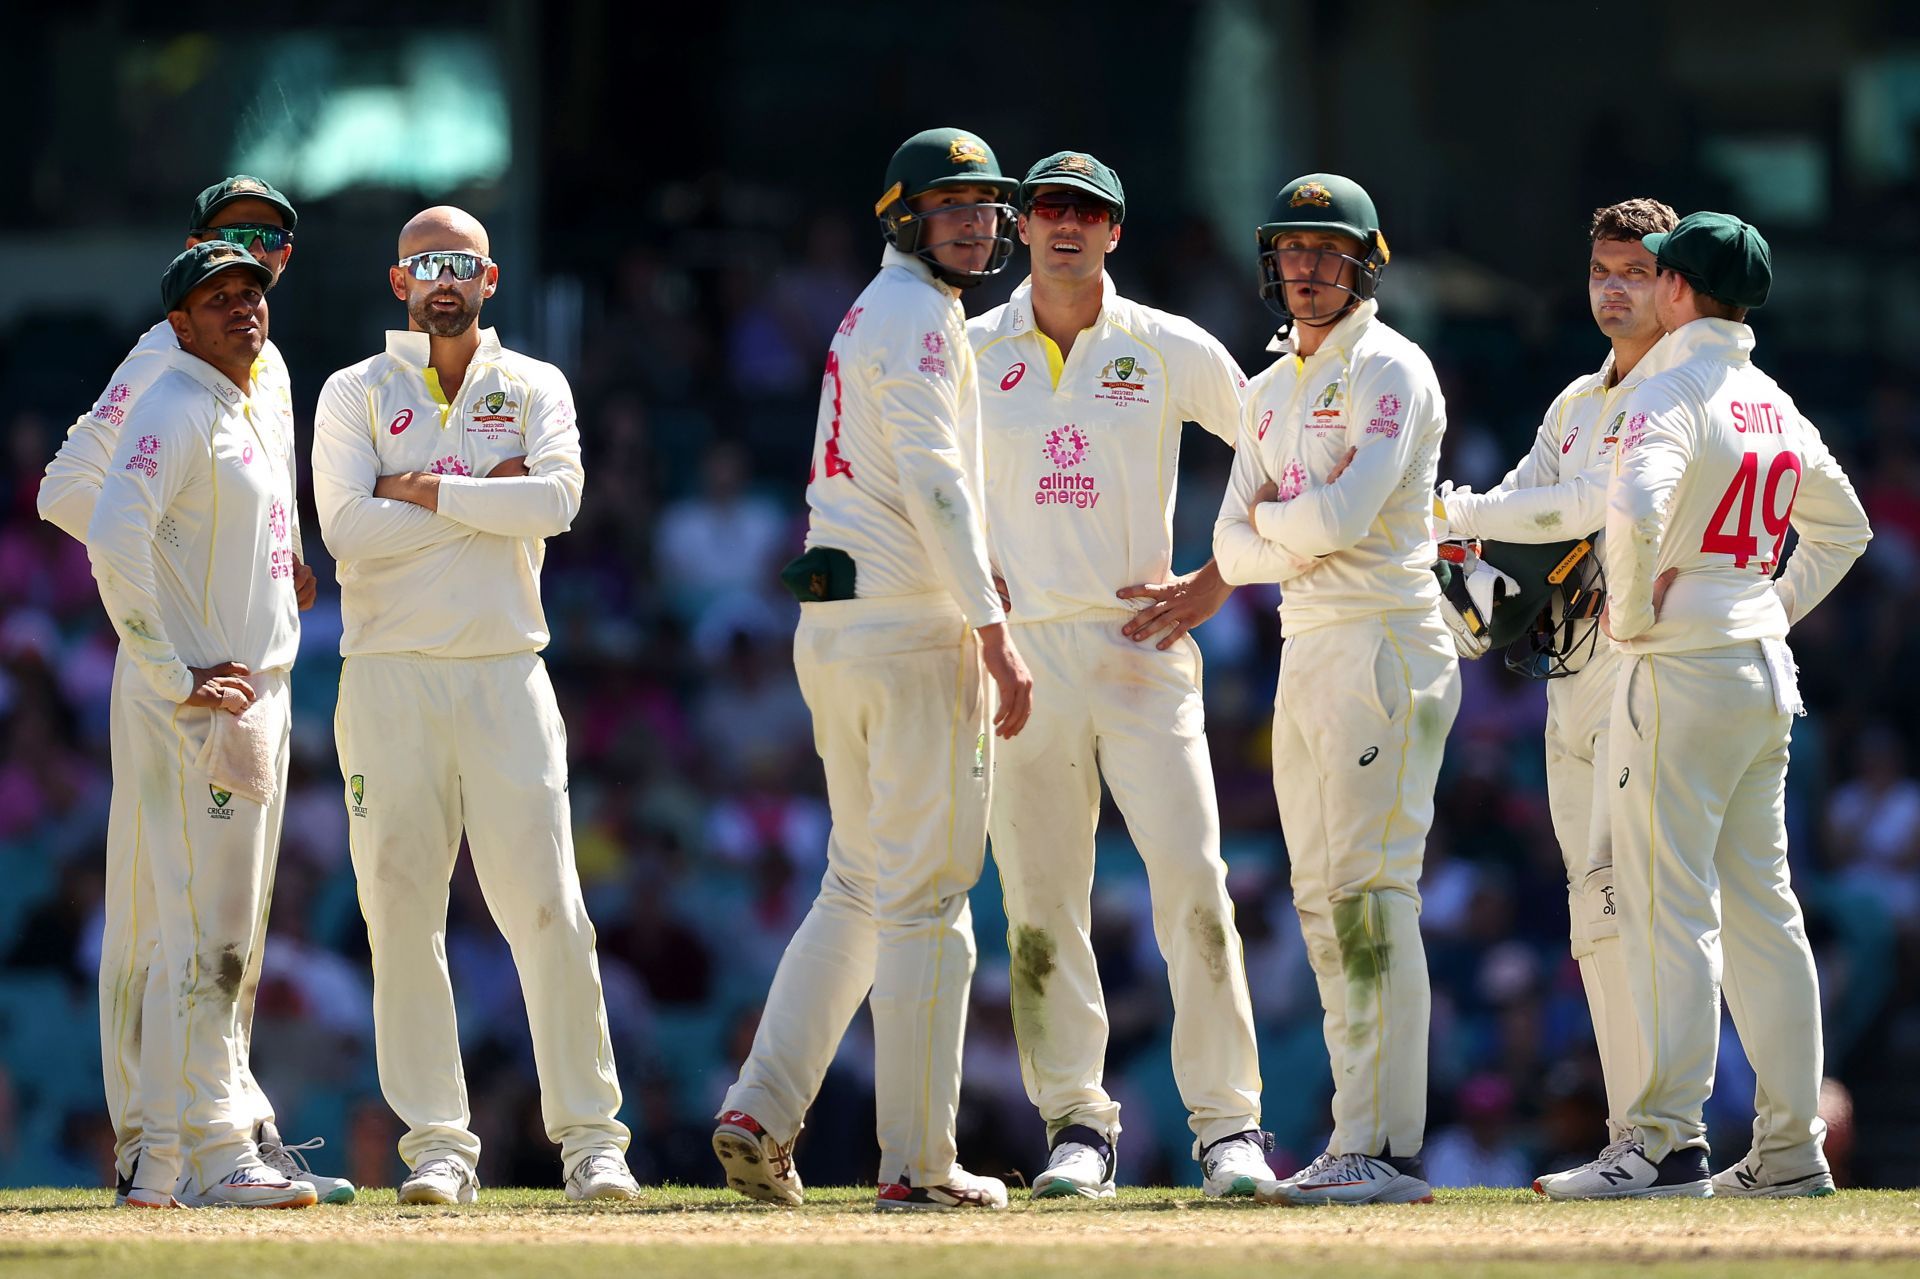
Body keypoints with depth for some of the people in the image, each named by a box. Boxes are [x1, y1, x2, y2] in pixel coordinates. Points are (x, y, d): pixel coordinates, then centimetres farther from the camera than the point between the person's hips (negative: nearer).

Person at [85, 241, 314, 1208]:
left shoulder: (268, 415, 17)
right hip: (190, 713, -10)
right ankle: (213, 1157, -11)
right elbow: (114, 540, -25)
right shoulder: (174, 410, -12)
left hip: (260, 694, 10)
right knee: (207, 936, -10)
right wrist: (176, 680, -23)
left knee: (234, 945, 11)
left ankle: (168, 1155, 16)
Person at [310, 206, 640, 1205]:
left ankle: (590, 1134, -2)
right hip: (390, 676, 0)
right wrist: (486, 496, -6)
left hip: (506, 674, 0)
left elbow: (556, 501, -8)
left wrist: (425, 491, -7)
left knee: (547, 908, -6)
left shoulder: (534, 389, 11)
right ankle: (436, 1145, 2)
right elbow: (348, 530, -8)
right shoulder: (356, 394, 9)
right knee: (402, 913, -3)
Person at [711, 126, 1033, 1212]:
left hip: (831, 625, 10)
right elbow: (932, 482, -20)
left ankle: (761, 1112, 5)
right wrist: (995, 635, -23)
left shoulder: (872, 315, 21)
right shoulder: (918, 318, -10)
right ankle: (920, 1160, -5)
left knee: (862, 887, 15)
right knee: (925, 897, -6)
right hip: (916, 631, -10)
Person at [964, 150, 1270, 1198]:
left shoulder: (1173, 353, 5)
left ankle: (1228, 1124, -9)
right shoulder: (967, 355, 9)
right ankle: (1077, 1125, 7)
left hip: (1142, 646, -2)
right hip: (1020, 654, 2)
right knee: (1040, 901, -1)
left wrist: (1214, 585, 0)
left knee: (1191, 878, -12)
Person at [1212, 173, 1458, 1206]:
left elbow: (1344, 515, -20)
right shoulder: (1272, 391, 18)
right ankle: (1360, 1143, 12)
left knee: (1370, 894, -13)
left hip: (1384, 645, -9)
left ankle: (1383, 1148, -16)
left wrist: (1269, 517, -1)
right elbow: (1234, 550, 12)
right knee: (1322, 904, 9)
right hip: (1304, 651, 9)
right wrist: (1304, 534, -7)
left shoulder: (1387, 372, -7)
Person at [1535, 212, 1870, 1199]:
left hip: (1682, 671, -8)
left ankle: (1665, 1142, -11)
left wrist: (1631, 613, -15)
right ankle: (1790, 1147, 10)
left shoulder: (1670, 396, -12)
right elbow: (1845, 527, 27)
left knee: (1668, 905, -8)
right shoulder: (1776, 406, 14)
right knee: (1762, 908, 10)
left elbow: (1635, 512, -30)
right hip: (1767, 673, 8)